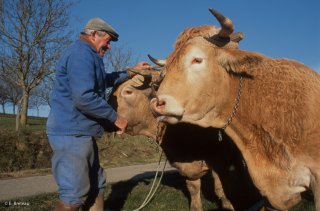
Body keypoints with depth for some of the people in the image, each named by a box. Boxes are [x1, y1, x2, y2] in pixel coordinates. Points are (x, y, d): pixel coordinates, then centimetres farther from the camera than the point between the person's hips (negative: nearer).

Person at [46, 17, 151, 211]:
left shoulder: (86, 55, 21)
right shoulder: (81, 53, -13)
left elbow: (105, 80, 37)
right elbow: (83, 98, -25)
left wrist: (132, 72, 33)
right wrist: (115, 118, -15)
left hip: (82, 133, 11)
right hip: (72, 133, -11)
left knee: (96, 185, 17)